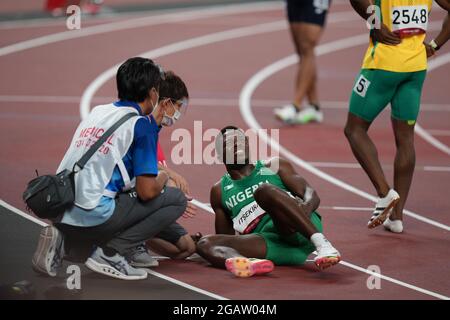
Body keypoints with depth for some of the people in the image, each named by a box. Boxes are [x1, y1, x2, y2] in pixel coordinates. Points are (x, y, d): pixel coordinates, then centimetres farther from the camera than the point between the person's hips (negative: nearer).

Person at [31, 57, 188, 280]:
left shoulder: (98, 112, 16)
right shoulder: (141, 125, -5)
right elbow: (147, 191, -7)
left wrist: (156, 123, 35)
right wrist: (162, 178, 13)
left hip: (60, 212, 7)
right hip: (92, 218, -7)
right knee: (177, 199, 6)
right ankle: (111, 252, -6)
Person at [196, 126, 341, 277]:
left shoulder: (274, 167, 18)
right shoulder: (219, 191, 24)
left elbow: (312, 195, 6)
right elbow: (224, 238, 26)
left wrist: (306, 208, -18)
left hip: (301, 233, -2)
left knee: (264, 190, -27)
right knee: (205, 243, -21)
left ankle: (321, 243, -41)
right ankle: (251, 263, -56)